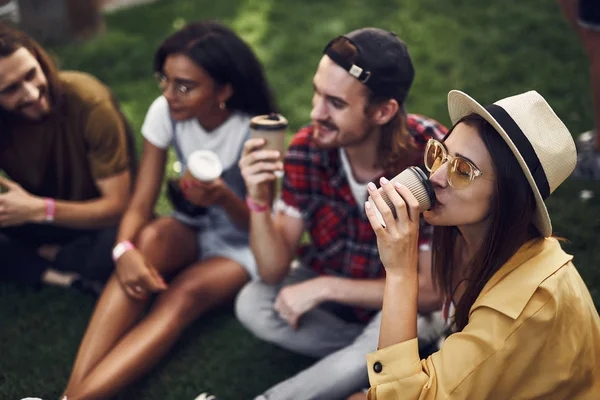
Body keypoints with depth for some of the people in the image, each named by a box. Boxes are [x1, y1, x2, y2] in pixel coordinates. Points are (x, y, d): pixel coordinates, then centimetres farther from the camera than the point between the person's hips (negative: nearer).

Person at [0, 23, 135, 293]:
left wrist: (39, 209, -34)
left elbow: (118, 205, -22)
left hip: (96, 218, -2)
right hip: (35, 221, 3)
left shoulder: (89, 103, -25)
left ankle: (44, 256, -8)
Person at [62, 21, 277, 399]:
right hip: (191, 230, 3)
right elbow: (141, 204, -12)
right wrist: (125, 249, -34)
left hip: (243, 245, -3)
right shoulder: (165, 112, -12)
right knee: (151, 237, -32)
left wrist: (225, 199, -38)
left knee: (184, 294, -33)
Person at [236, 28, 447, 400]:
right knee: (253, 305, -21)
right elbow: (274, 271, -18)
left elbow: (431, 291, -24)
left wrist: (325, 288, -26)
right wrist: (259, 200, -36)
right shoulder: (308, 148, -21)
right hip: (328, 285, 4)